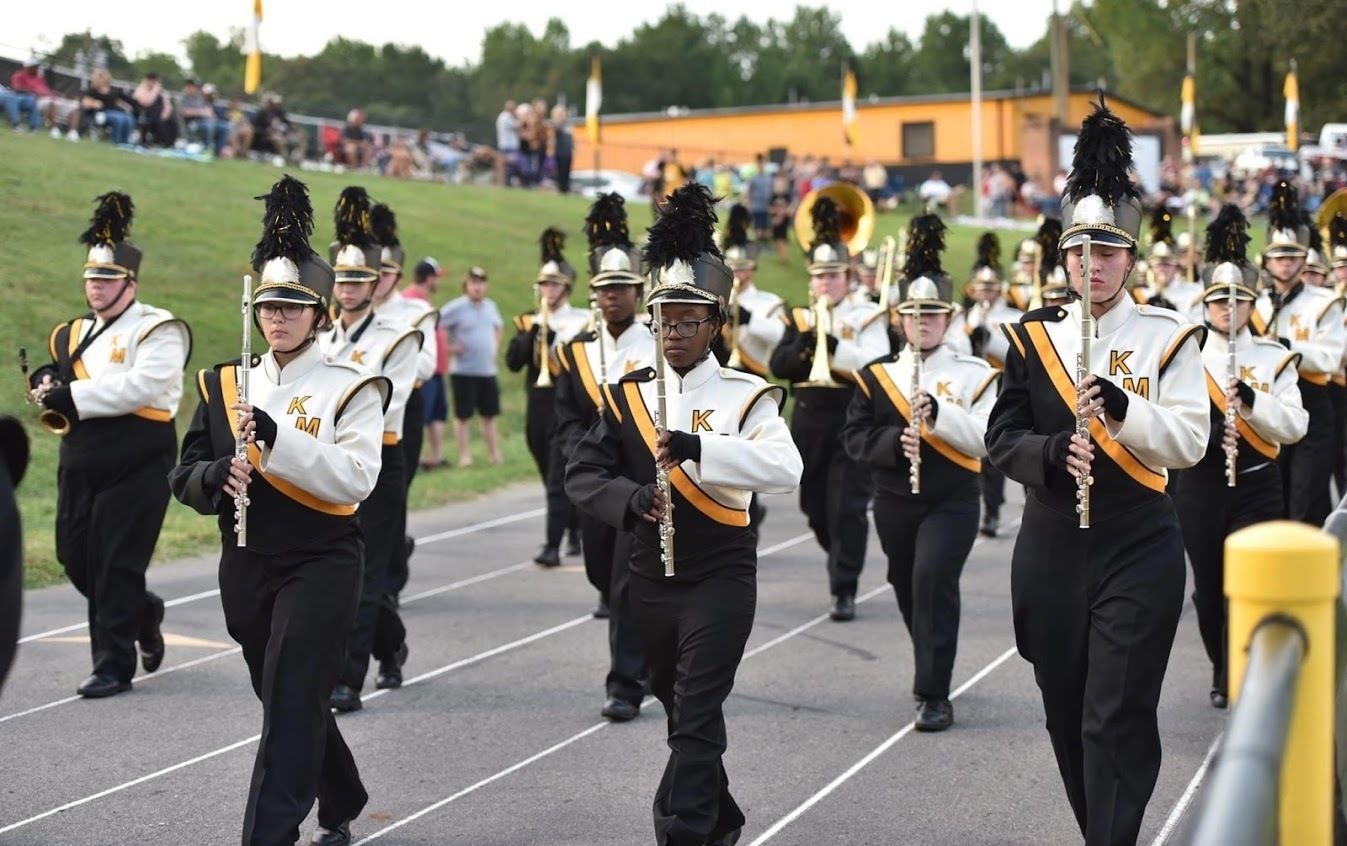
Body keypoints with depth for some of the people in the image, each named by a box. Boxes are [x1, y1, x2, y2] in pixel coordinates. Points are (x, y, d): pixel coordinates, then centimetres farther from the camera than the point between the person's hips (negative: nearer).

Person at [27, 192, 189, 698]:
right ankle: (144, 614, 35)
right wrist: (50, 383, -2)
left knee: (118, 565, -5)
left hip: (136, 467, -7)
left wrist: (75, 395, -23)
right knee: (76, 558, 10)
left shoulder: (157, 330, -9)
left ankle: (114, 665, 4)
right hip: (81, 465, 7)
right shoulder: (74, 334, 15)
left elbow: (142, 386, -23)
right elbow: (63, 389, 22)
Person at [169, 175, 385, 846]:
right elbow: (185, 477, 6)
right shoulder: (224, 383, 7)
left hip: (320, 564, -5)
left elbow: (354, 479, -20)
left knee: (291, 703, -13)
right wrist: (219, 475, -17)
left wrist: (275, 435, -28)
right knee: (289, 699, 18)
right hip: (246, 565, 6)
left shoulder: (349, 387, -7)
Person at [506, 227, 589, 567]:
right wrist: (533, 332, -13)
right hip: (536, 408, 5)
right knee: (553, 478, 15)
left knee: (558, 480, -10)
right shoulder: (529, 321, 10)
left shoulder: (582, 322, -3)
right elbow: (513, 361, 0)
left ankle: (552, 546, -11)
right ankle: (576, 530, 32)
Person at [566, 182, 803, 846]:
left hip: (720, 579, -5)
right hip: (651, 577, 5)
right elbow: (582, 472, -1)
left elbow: (785, 471, -24)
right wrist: (630, 500, -21)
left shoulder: (745, 395, -8)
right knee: (677, 710, 18)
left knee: (697, 716, -11)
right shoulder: (628, 395, 3)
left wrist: (699, 447, -35)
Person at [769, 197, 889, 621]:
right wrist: (802, 347, -19)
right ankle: (843, 565, 35)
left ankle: (844, 590, -8)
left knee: (848, 507, -10)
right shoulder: (799, 318, 11)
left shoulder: (867, 316, 1)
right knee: (816, 508, 12)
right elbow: (778, 365, -1)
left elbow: (875, 363, -15)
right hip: (809, 423, 4)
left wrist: (834, 347, -26)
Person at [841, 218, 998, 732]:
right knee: (910, 591, 12)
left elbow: (988, 439, -12)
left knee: (933, 578, -20)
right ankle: (931, 674, 38)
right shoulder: (876, 375, 5)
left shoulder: (973, 375, -2)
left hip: (952, 503, -4)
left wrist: (938, 411, -23)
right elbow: (855, 437, -1)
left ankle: (935, 695, -15)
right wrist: (896, 442, -19)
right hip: (895, 503, 4)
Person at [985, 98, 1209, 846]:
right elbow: (1003, 437, 1)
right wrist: (1053, 454, -20)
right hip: (1051, 554, 3)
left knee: (1117, 720, -8)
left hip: (1140, 552, -3)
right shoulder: (1034, 336, 5)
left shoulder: (1169, 336, -2)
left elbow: (1189, 441, -10)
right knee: (1069, 716, 12)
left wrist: (1121, 405, -26)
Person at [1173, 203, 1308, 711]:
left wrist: (1253, 402, -23)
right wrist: (1207, 432, -21)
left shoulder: (1275, 358, 1)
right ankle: (1223, 672, 31)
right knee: (1209, 588, 9)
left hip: (1256, 485, -1)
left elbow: (1294, 427, -7)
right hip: (1199, 487, 1)